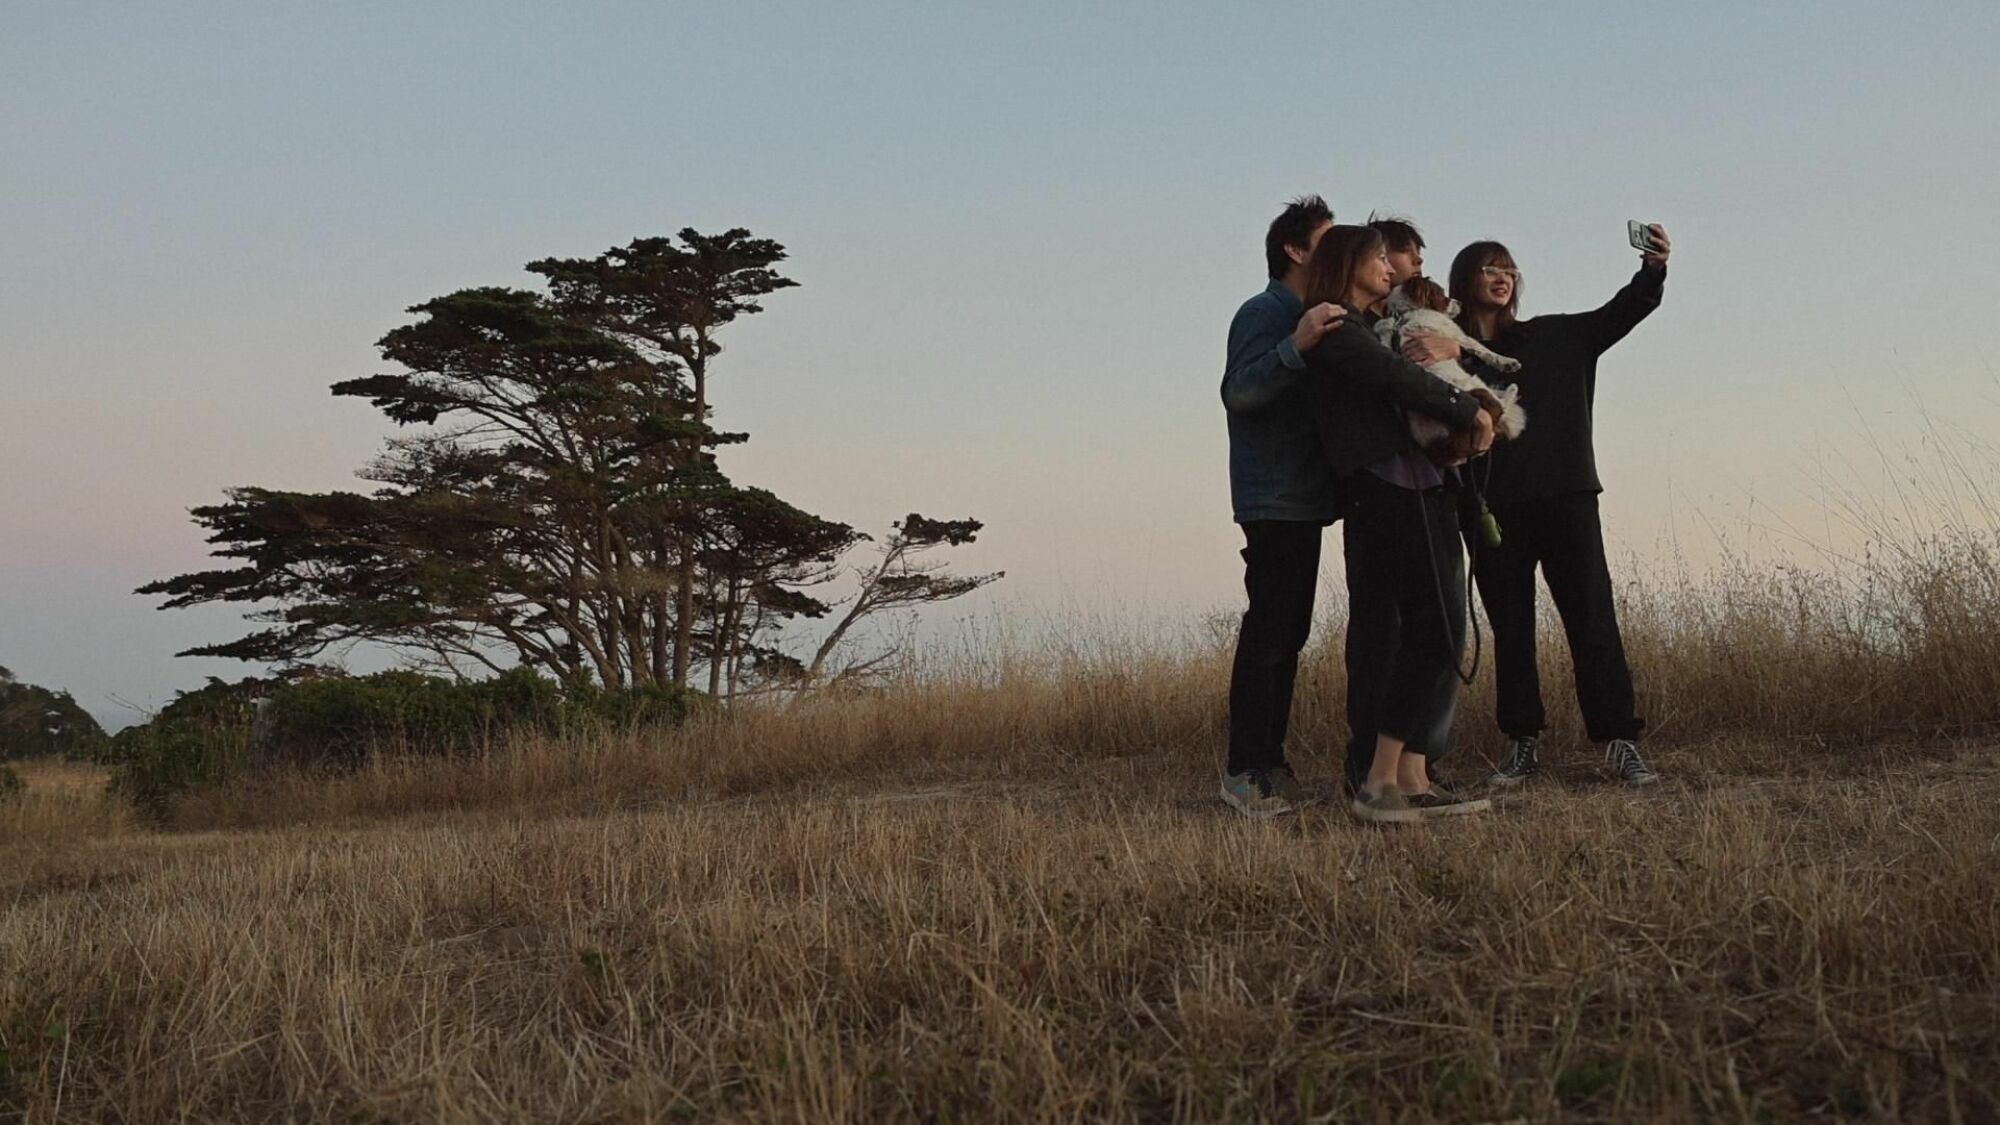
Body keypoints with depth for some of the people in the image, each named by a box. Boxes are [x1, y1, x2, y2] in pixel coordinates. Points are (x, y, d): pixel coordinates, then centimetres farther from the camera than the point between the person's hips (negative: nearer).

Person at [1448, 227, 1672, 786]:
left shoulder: (1553, 337, 12)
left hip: (1564, 494, 1)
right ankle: (1521, 745, 10)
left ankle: (1619, 742, -5)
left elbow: (1620, 313, 3)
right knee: (1510, 629, 4)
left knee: (1592, 618, -5)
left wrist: (1652, 270, -16)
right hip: (1493, 506, 0)